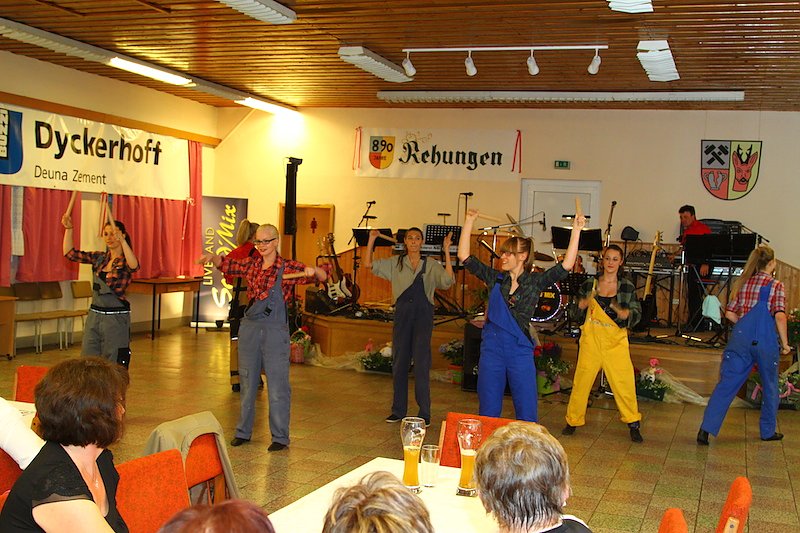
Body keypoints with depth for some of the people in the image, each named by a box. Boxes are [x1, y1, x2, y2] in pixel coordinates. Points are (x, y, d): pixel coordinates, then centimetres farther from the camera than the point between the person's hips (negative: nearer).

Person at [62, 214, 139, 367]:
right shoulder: (99, 258, 9)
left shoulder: (125, 261, -8)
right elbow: (70, 253, 7)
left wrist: (122, 240, -43)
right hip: (94, 316, 6)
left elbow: (134, 266, -32)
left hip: (116, 318, -6)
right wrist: (68, 229, -6)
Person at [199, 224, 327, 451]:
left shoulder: (288, 267, -6)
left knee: (277, 385, -1)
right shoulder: (251, 264, 7)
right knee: (247, 382, 14)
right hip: (249, 328, 5)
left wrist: (313, 270, -32)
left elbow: (323, 276, -10)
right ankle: (243, 431, 28)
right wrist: (212, 257, 1)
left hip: (275, 330, -5)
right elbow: (226, 264, 21)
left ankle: (280, 437, 10)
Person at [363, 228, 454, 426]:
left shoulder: (431, 265, 5)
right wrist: (372, 239, -2)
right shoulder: (395, 263, 10)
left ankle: (424, 414, 1)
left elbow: (448, 280, -11)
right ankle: (398, 410, 18)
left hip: (423, 315, -3)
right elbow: (368, 264, 5)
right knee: (399, 362, 7)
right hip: (402, 314, 3)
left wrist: (446, 251, -16)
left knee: (421, 362, -6)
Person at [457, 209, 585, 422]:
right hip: (491, 348, 2)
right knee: (488, 411, 10)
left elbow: (566, 265, -11)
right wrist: (469, 222, -2)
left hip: (520, 350, -2)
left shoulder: (535, 281, -1)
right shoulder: (495, 278, 4)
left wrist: (576, 230, -15)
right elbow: (464, 256, 2)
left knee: (527, 412, 4)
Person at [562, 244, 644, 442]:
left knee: (624, 383, -5)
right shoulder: (589, 284, 5)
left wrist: (625, 314, -20)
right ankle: (573, 421, 19)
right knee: (581, 381, 3)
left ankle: (633, 424, 13)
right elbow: (576, 312, 13)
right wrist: (582, 305, -9)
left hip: (616, 343, -1)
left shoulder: (627, 287, 3)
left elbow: (637, 314, 2)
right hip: (591, 341, 1)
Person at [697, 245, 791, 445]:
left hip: (741, 338, 3)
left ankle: (706, 429, -12)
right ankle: (768, 431, 29)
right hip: (765, 340, -3)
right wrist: (785, 343, -5)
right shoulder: (776, 286, -1)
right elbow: (780, 316, -13)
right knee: (769, 387, 17)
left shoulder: (743, 283, 12)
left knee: (726, 384, -1)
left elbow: (730, 313, 10)